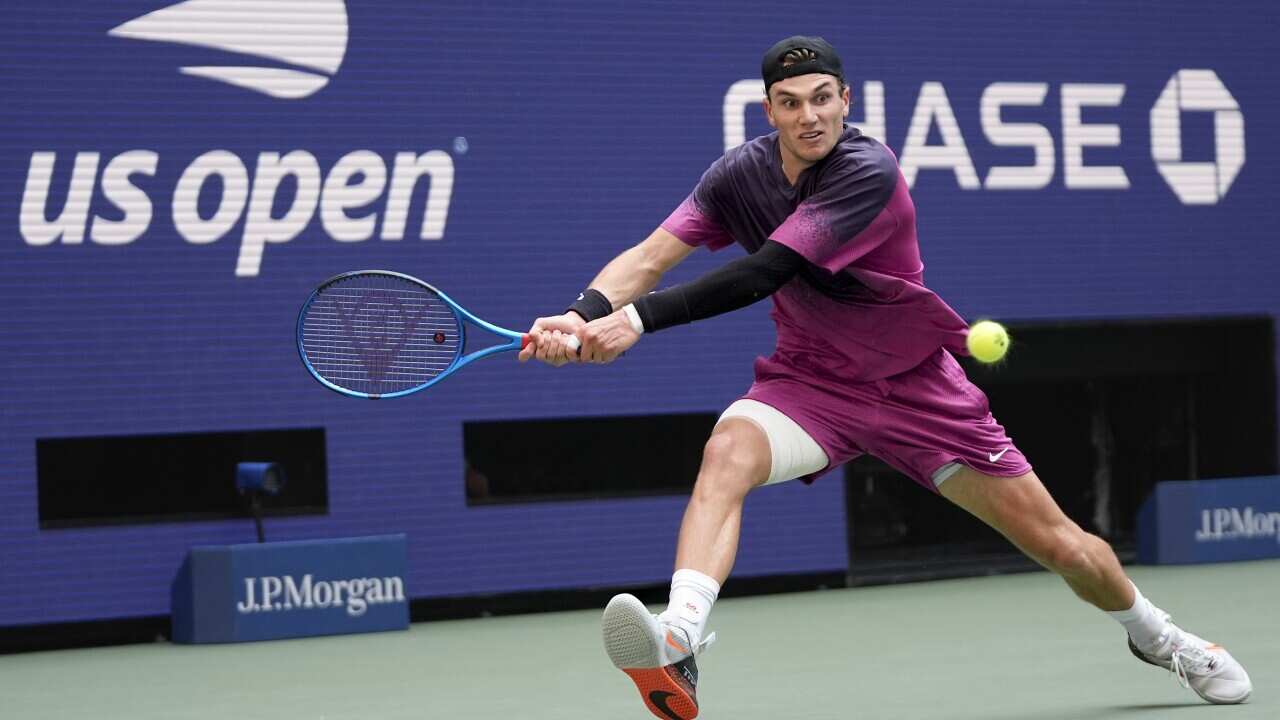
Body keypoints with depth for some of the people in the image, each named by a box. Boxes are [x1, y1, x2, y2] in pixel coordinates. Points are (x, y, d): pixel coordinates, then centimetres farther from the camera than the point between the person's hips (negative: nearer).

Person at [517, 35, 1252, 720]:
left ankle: (1153, 632, 34)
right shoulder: (741, 174, -10)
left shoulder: (869, 172, -27)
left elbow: (764, 273, -36)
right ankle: (679, 645, -46)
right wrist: (584, 314, -37)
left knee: (1061, 545, 3)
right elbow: (653, 254, -17)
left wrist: (638, 320, -43)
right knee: (727, 451, -32)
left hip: (917, 385, -3)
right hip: (811, 381, 3)